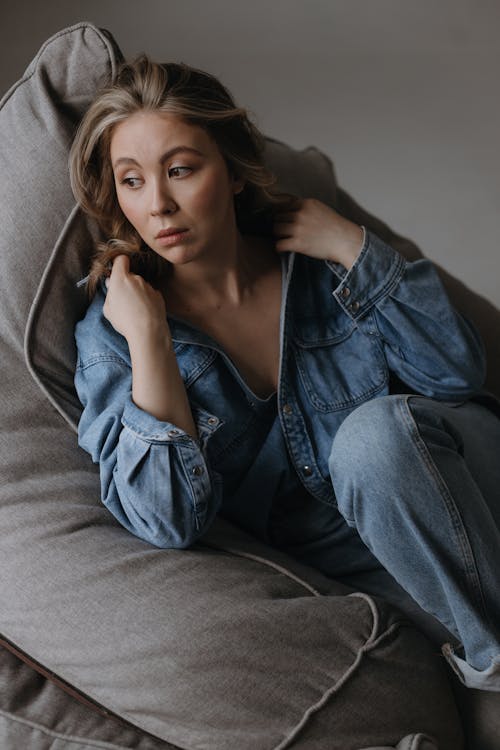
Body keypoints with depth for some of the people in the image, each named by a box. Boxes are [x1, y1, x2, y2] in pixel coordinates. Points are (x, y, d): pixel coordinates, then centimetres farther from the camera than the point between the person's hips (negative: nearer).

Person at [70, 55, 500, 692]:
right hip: (329, 556, -1)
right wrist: (147, 339, -25)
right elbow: (168, 521, -17)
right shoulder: (110, 330, -8)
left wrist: (355, 250, -16)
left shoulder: (315, 257, -5)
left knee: (377, 429, -30)